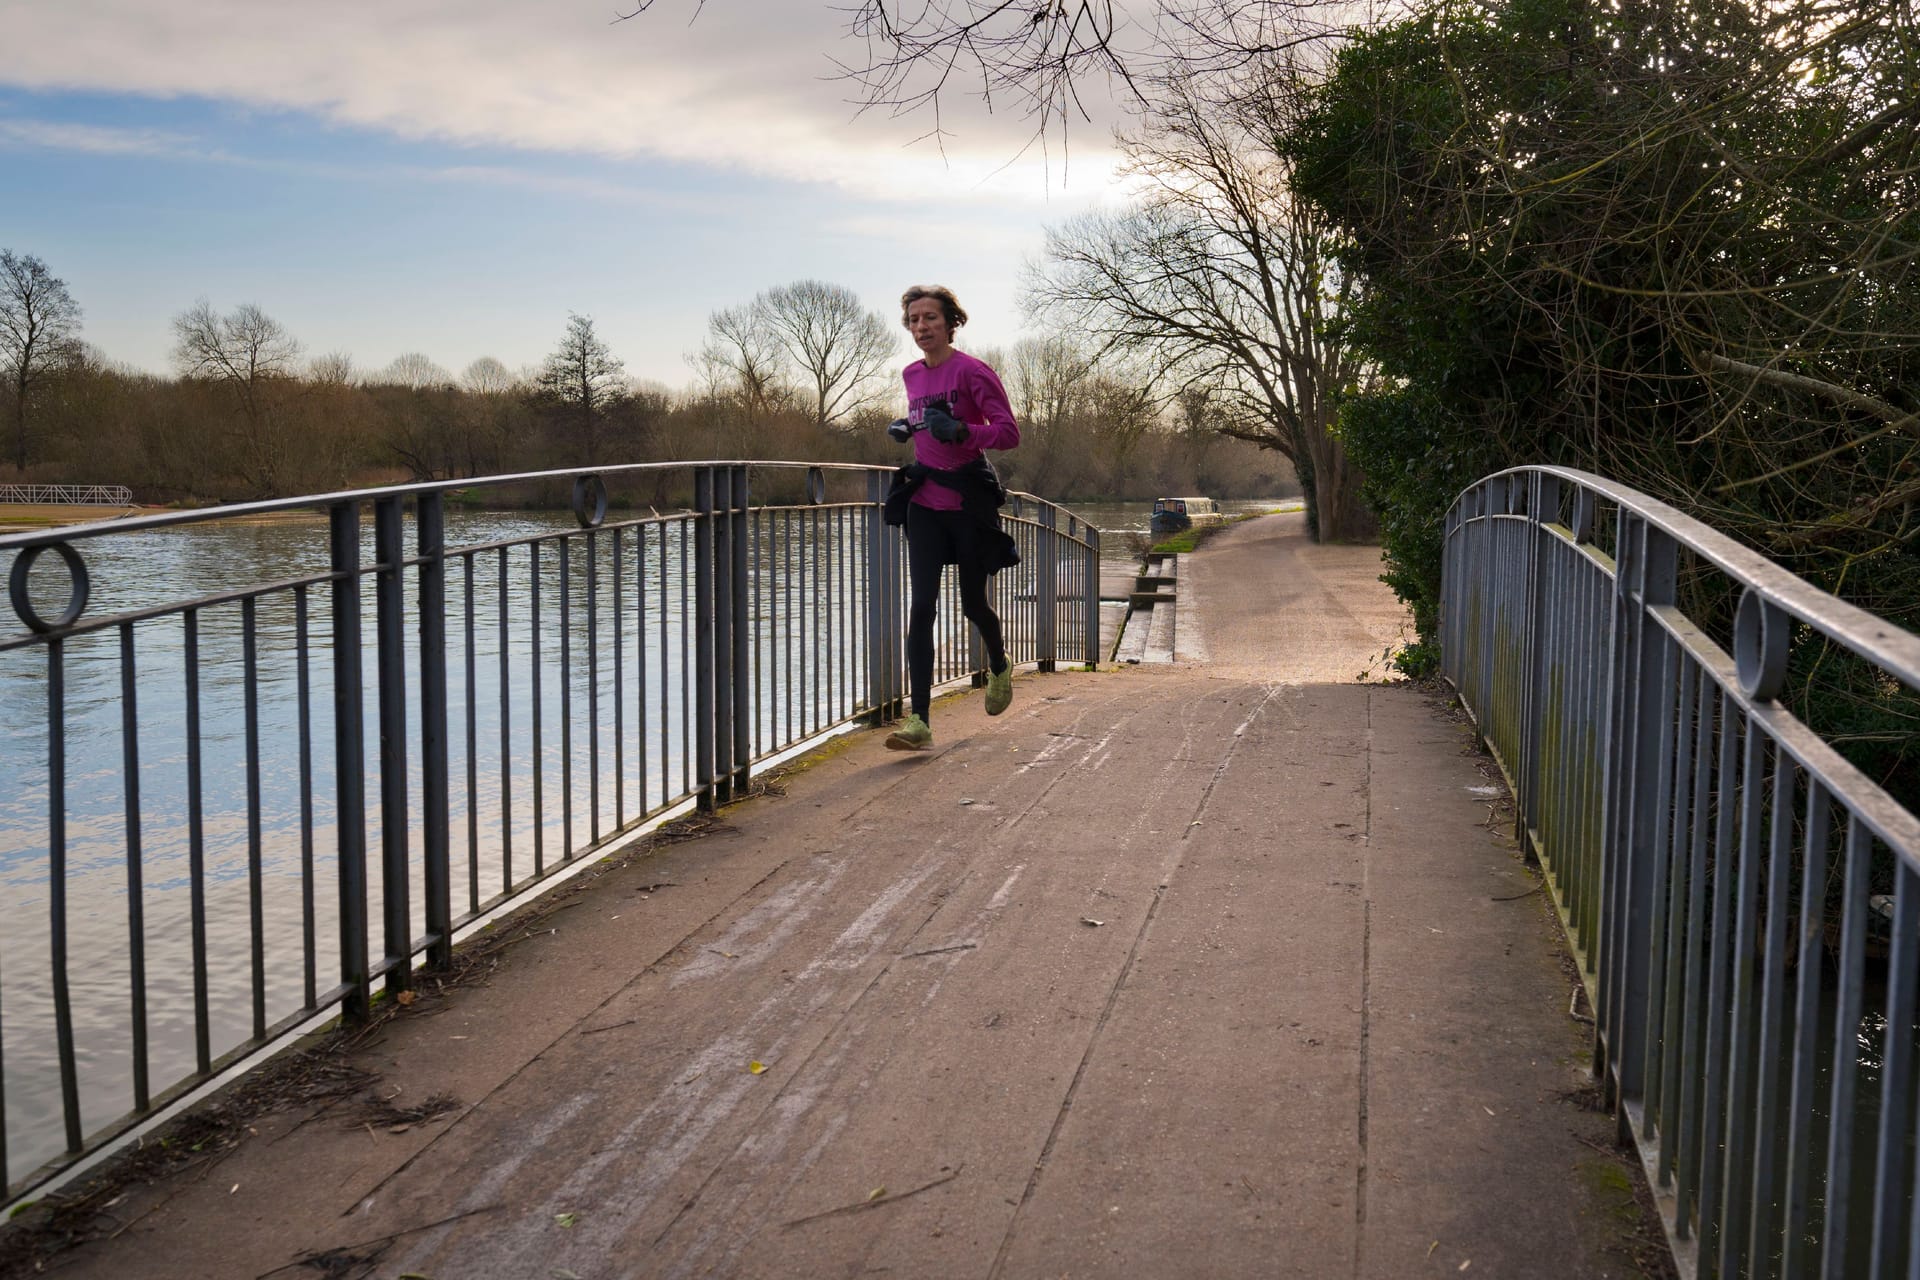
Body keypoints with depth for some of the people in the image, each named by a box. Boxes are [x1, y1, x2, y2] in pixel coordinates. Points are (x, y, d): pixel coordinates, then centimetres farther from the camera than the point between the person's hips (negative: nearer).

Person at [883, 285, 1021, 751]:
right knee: (921, 608, -7)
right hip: (925, 502, 4)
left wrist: (961, 431, -29)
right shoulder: (912, 375, 9)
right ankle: (918, 721, -11)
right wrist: (908, 427, 8)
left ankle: (1000, 669, 44)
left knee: (973, 604, 10)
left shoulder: (971, 371, -11)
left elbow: (1009, 432, -15)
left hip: (967, 501, -4)